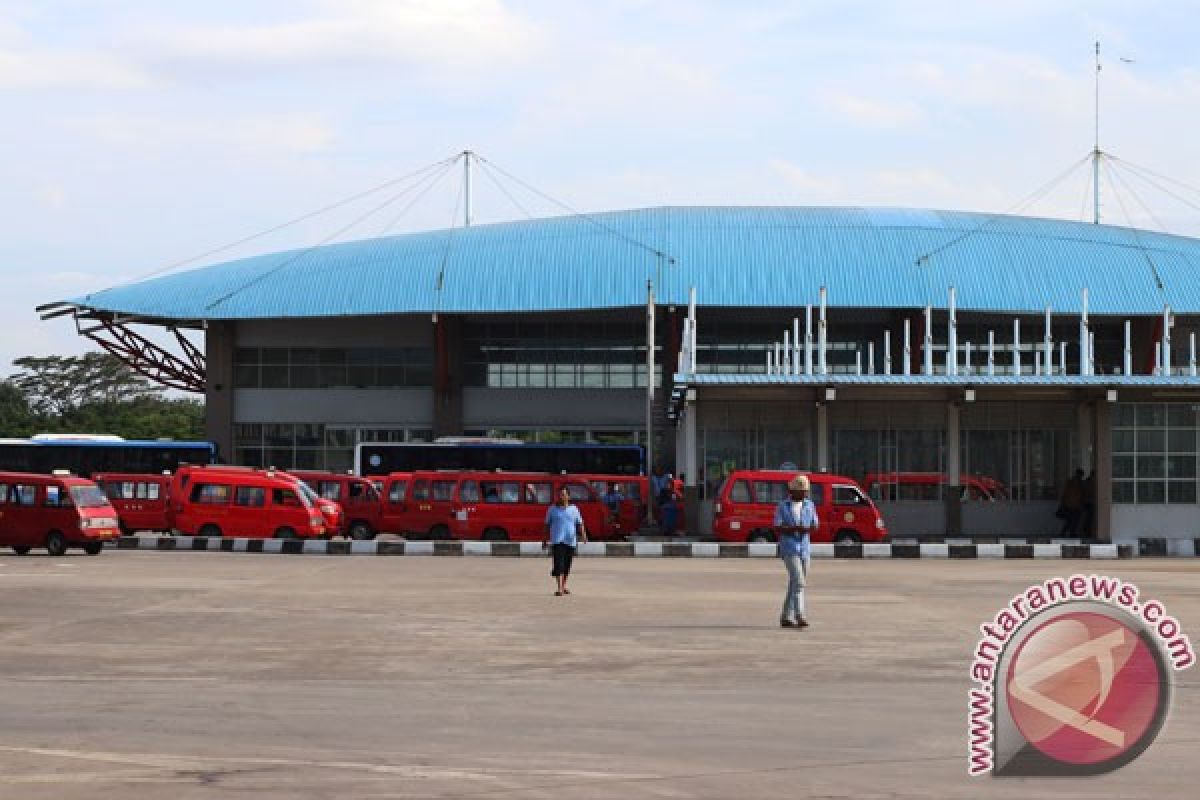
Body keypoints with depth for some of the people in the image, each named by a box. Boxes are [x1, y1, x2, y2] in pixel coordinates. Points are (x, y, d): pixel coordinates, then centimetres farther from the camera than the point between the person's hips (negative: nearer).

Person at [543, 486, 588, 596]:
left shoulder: (573, 509, 8)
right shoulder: (552, 509, 5)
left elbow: (579, 524, 6)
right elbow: (548, 525, 11)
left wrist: (583, 534, -12)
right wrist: (546, 539, 11)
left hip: (570, 541, 3)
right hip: (557, 541, -3)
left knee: (567, 565, 11)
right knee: (559, 564, -15)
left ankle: (564, 586, 26)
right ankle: (559, 588, -21)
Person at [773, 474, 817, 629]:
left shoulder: (809, 505, 9)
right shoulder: (782, 506, -3)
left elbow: (815, 526, 10)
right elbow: (777, 529, -7)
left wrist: (806, 529, -12)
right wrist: (792, 529, -23)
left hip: (804, 550, 5)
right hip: (789, 550, -5)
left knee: (795, 584, 8)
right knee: (799, 582, -17)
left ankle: (786, 617, 17)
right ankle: (800, 616, -21)